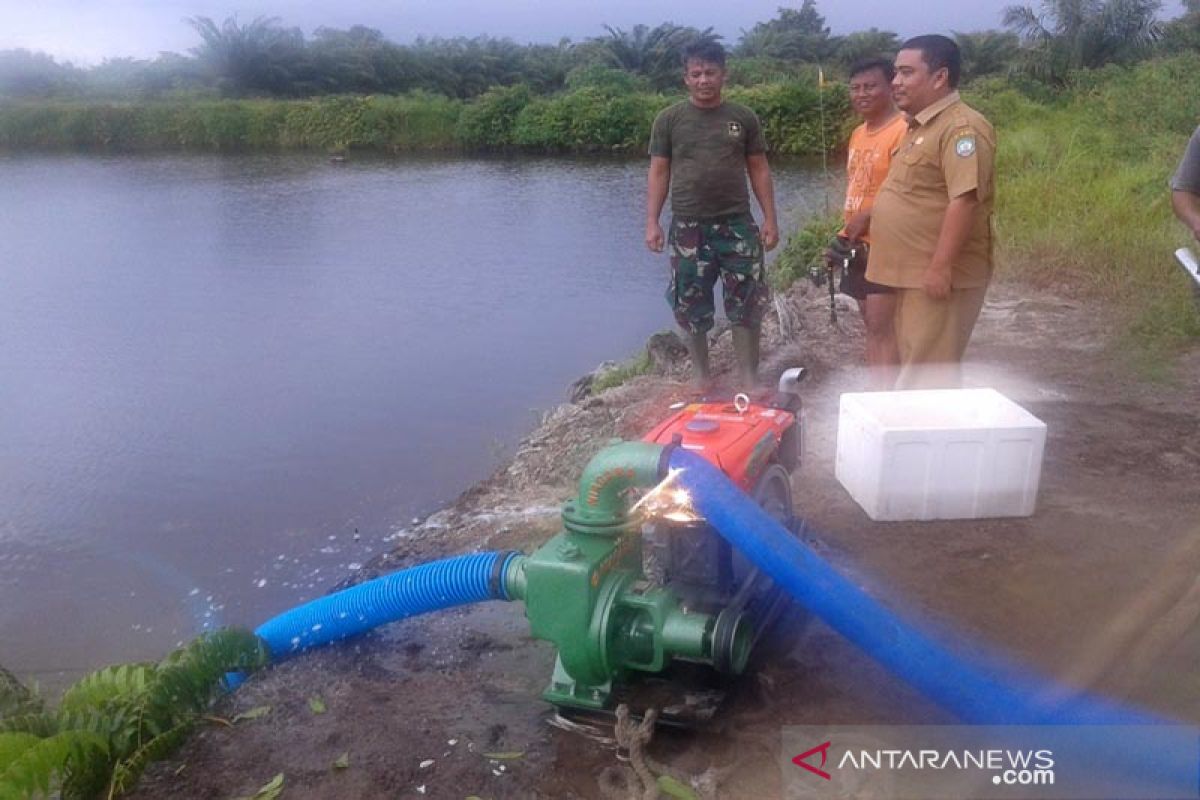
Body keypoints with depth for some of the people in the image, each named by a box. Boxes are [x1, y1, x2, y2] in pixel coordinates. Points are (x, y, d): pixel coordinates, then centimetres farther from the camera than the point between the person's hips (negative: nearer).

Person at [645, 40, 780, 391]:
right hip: (688, 228, 0)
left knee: (747, 305, 1)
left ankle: (749, 378, 11)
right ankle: (701, 375, 22)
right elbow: (658, 173, 3)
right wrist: (652, 222, -5)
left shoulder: (743, 118, 5)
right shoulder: (669, 120, 2)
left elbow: (759, 170, 7)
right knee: (692, 307, 6)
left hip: (737, 225, 0)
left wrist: (770, 218, 1)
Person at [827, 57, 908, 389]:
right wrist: (847, 232, 14)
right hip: (858, 243, 9)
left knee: (882, 327, -9)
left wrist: (868, 217, -20)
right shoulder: (858, 133, 15)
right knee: (871, 326, 13)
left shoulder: (902, 130, -14)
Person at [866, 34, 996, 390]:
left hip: (938, 275, -10)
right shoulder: (920, 127, 16)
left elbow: (965, 200, -24)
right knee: (915, 369, 17)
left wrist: (941, 266, -27)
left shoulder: (962, 127, -16)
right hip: (912, 272, 10)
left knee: (929, 375, -4)